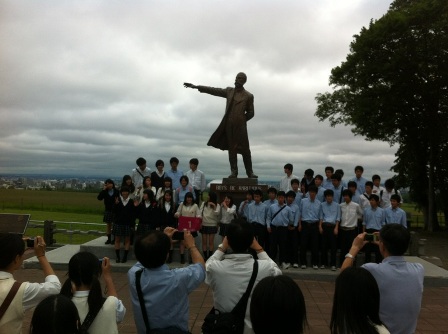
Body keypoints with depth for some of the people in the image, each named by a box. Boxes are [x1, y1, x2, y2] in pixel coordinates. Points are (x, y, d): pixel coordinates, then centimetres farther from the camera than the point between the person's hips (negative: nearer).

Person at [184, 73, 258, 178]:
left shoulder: (248, 96, 4)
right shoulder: (229, 91, 12)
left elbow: (251, 113, 9)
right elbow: (213, 90, 10)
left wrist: (241, 120, 2)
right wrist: (195, 86, 7)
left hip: (240, 127, -3)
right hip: (229, 126, 3)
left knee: (245, 149, -3)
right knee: (231, 149, 3)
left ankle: (250, 172, 5)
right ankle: (233, 171, 7)